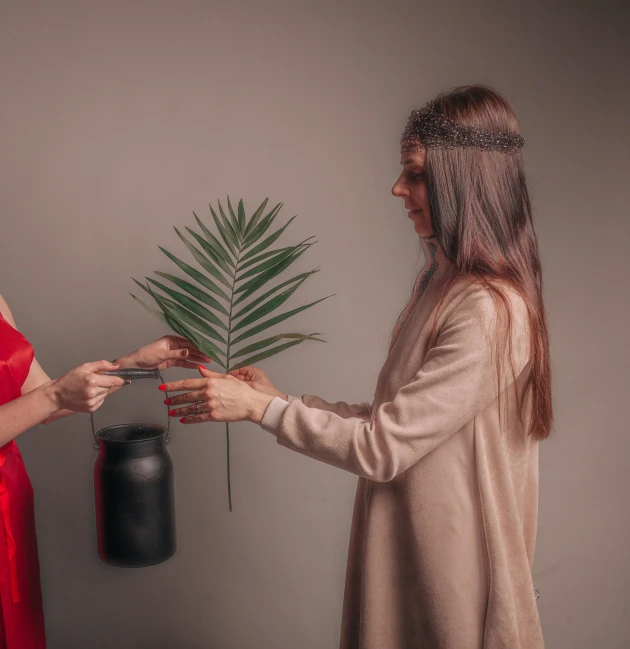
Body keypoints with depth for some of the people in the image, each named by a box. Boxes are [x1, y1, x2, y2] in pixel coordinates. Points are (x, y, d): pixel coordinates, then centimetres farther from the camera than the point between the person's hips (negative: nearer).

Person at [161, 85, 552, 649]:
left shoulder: (489, 310, -24)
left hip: (449, 573, -8)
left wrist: (260, 408, -17)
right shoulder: (442, 284, 5)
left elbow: (382, 447, -22)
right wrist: (283, 399, 2)